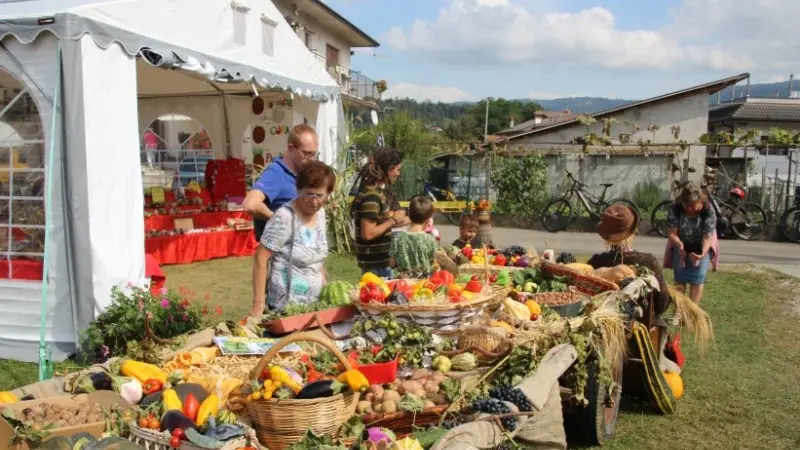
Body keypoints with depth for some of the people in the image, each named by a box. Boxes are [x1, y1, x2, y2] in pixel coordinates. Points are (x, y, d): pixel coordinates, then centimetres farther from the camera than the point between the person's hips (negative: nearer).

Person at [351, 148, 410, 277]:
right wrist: (393, 220, -16)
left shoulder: (376, 190, 9)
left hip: (380, 260, 10)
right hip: (375, 264, -10)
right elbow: (368, 234, -26)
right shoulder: (371, 196, -22)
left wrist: (405, 221, 18)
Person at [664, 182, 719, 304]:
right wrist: (679, 244, -43)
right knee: (680, 279, 2)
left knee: (697, 279, -6)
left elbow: (707, 237, -27)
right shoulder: (675, 209, -24)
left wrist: (703, 252, -46)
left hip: (701, 247, -1)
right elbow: (671, 233, -22)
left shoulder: (708, 211, -27)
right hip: (681, 245, 1)